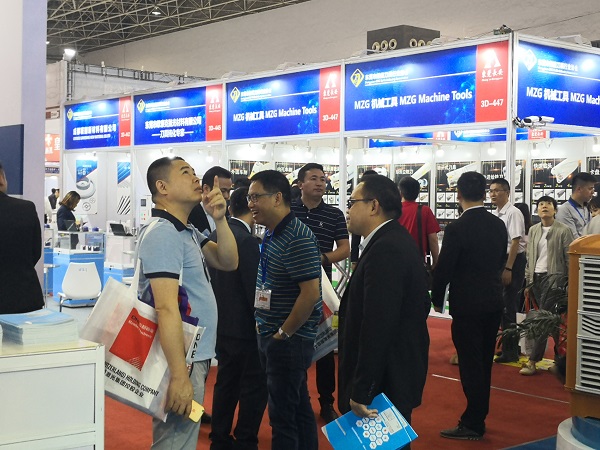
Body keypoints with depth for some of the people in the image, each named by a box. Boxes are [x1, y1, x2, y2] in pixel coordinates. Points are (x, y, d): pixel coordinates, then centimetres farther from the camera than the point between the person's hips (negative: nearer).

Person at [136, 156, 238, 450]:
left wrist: (219, 219, -4)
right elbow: (167, 308, -25)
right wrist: (179, 376, -27)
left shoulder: (188, 232, 13)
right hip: (181, 360, -10)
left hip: (193, 357, 10)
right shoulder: (163, 232, -18)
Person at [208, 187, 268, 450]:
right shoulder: (247, 241, -20)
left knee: (226, 382, 17)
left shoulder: (214, 236, 5)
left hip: (221, 324, 8)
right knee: (254, 387, 3)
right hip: (244, 327, -8)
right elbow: (254, 289, -20)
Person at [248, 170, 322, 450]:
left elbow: (311, 293, -24)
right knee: (298, 406, 19)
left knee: (283, 415, -1)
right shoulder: (272, 234, 9)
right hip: (272, 338, 9)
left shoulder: (297, 239, -20)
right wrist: (263, 325, 11)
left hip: (288, 341, -9)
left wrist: (283, 333, -17)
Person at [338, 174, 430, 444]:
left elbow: (377, 328, -27)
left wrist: (361, 392, -23)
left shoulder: (385, 251, -23)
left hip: (385, 381, -10)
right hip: (397, 373, 10)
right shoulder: (395, 240, 10)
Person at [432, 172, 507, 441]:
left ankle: (472, 424, 7)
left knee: (470, 365, 0)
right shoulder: (498, 225, 2)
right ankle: (478, 417, 27)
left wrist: (437, 299, 0)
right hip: (494, 303, 7)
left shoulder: (457, 229, -17)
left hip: (467, 306, -7)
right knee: (484, 363, 16)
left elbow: (443, 269, -15)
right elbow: (501, 261, 11)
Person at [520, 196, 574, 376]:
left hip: (554, 277, -5)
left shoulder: (563, 230, -5)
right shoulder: (533, 230, 10)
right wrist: (528, 283, 12)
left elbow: (569, 258, -4)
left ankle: (532, 361, -9)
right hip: (536, 278, 5)